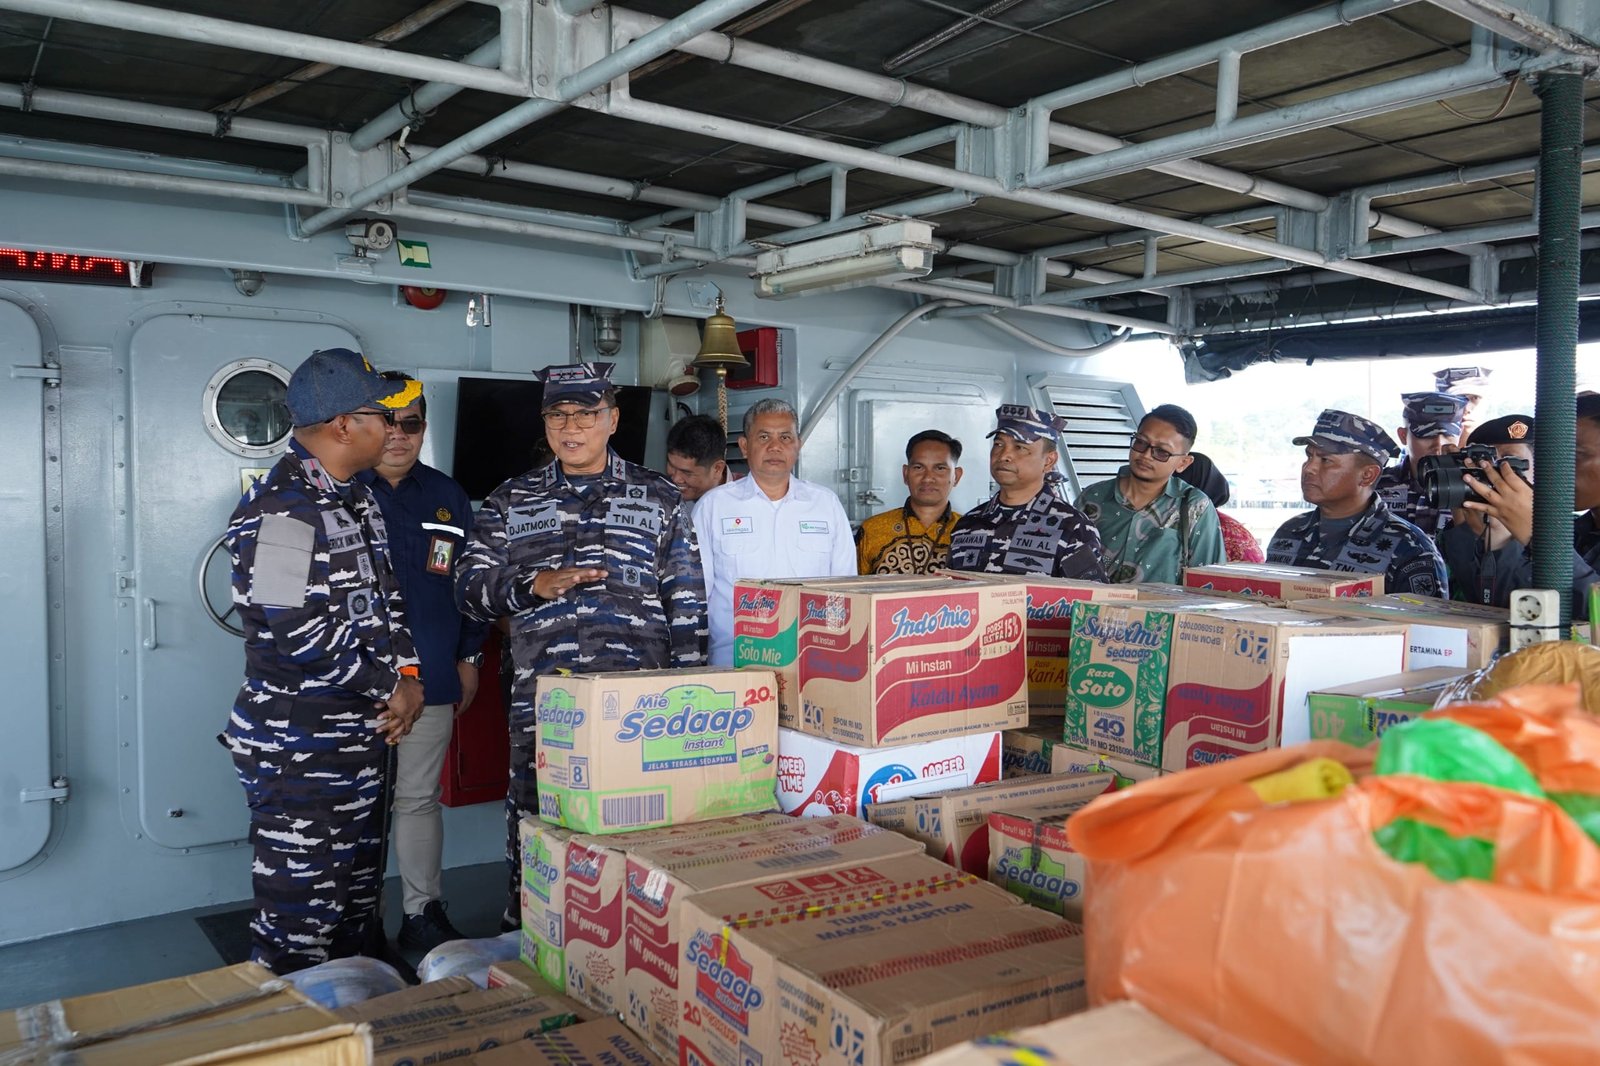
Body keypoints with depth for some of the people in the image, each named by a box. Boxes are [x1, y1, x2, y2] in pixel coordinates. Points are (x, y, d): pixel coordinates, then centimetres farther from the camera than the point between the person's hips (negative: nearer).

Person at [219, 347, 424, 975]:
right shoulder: (283, 514, -21)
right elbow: (300, 643, -25)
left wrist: (408, 677, -1)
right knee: (300, 924, 3)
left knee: (356, 901, 22)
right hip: (298, 752, -9)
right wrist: (391, 687, -12)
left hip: (361, 735, 10)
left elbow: (385, 595, 15)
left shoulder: (354, 497, 10)